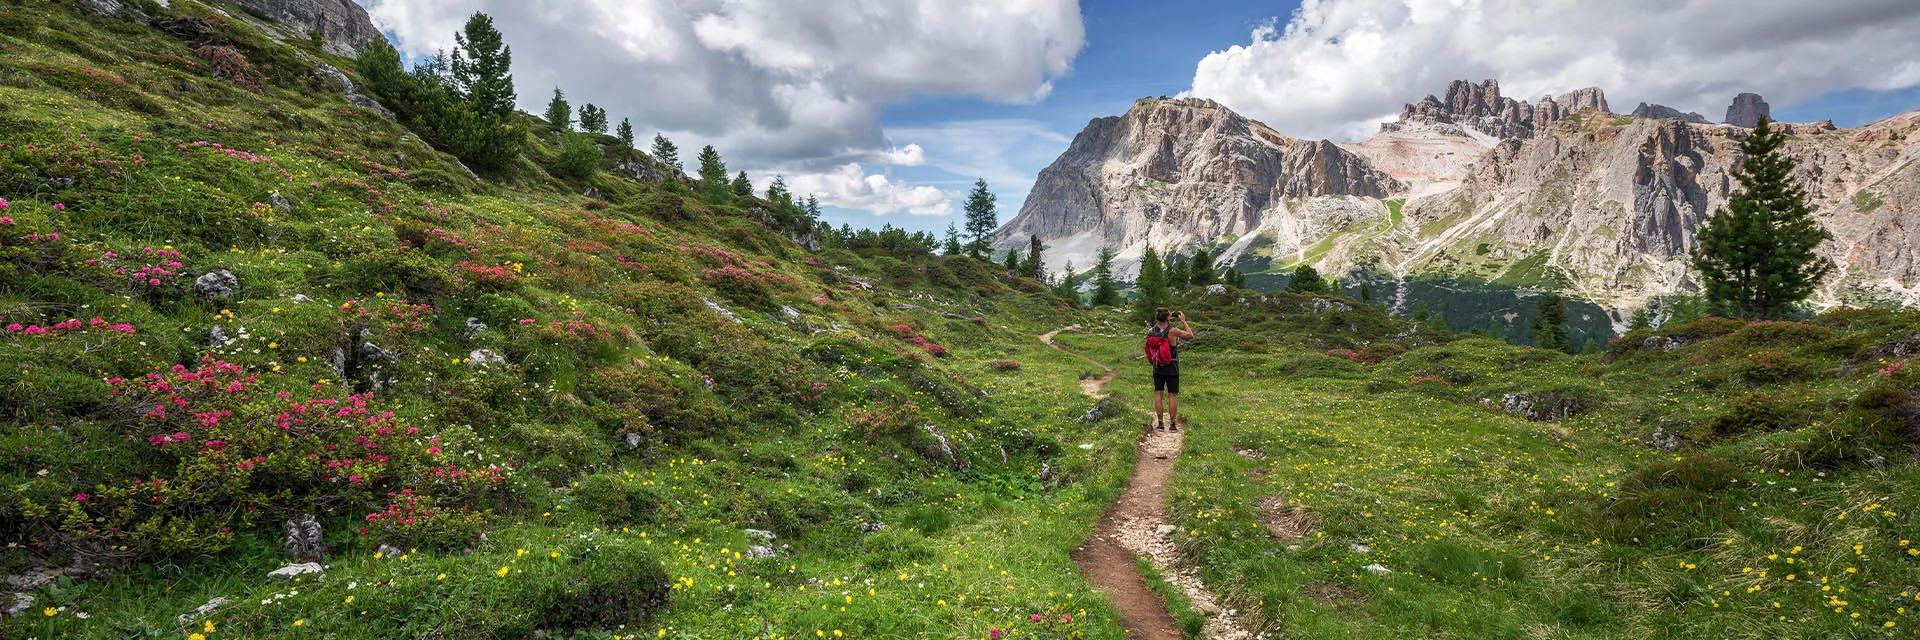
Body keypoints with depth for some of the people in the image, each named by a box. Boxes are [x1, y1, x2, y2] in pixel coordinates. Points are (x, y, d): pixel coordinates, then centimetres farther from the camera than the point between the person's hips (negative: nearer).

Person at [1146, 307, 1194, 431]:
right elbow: (1190, 335, -5)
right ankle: (1172, 424, 10)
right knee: (1172, 396, 6)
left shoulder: (1151, 331, -8)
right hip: (1172, 369, -3)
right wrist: (1183, 321, 4)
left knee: (1158, 394, 9)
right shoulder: (1173, 331, -19)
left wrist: (1168, 321, 14)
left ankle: (1160, 423, 10)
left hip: (1158, 368, 3)